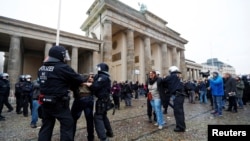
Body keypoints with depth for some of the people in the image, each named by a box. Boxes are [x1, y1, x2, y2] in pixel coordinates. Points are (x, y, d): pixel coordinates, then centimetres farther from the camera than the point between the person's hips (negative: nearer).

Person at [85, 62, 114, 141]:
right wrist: (91, 84, -3)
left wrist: (87, 84, -9)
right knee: (103, 116, 23)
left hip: (102, 100, -10)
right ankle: (109, 132, 35)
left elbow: (95, 86, -25)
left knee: (98, 117, -5)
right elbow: (99, 86, 10)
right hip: (105, 99, 10)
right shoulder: (105, 77, 15)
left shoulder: (102, 77, -17)